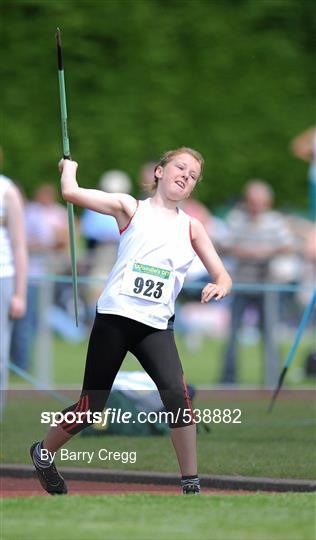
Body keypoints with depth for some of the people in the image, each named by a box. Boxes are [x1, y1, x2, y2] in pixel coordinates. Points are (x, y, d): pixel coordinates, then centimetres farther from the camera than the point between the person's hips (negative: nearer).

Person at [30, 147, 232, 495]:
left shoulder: (191, 227, 13)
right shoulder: (131, 208, 4)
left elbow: (221, 275, 10)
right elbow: (72, 193, -9)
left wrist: (220, 287, -13)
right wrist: (69, 166, 11)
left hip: (156, 325, 2)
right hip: (115, 316, -2)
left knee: (177, 394, -22)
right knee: (91, 407, 4)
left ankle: (191, 486, -15)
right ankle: (43, 452, 33)